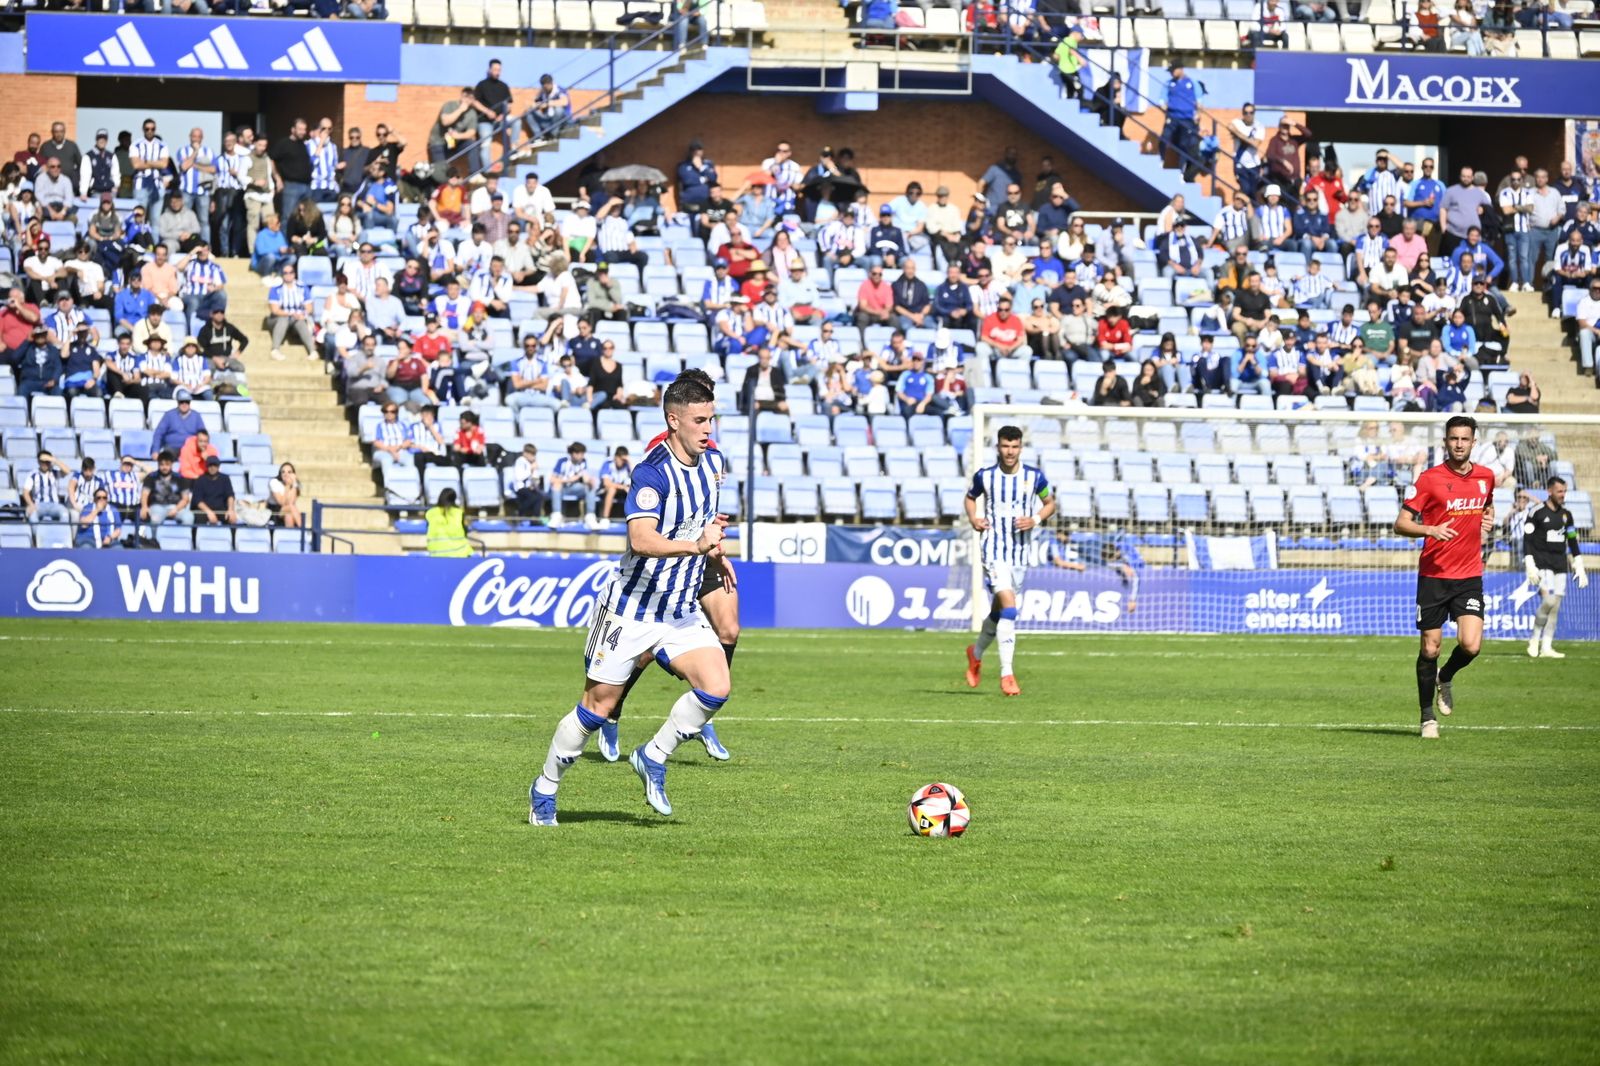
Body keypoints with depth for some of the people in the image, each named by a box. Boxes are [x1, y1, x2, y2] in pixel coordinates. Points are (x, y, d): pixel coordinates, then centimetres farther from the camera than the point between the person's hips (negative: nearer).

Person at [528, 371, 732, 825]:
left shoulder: (708, 460, 3)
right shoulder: (653, 471, -22)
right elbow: (641, 539, -35)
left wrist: (715, 553, 24)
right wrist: (695, 545, -45)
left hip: (681, 610, 7)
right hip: (632, 607, -7)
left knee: (716, 687, -13)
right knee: (599, 704, 1)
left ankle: (653, 758, 8)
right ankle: (544, 789, 20)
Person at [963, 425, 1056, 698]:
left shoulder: (1034, 477, -1)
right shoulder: (985, 476, -3)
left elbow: (1050, 503, 12)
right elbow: (971, 497, 16)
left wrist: (1036, 519, -7)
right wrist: (973, 519, -3)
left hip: (1021, 550, 4)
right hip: (994, 549, -4)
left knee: (999, 610, 16)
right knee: (1009, 606, -20)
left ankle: (976, 653, 45)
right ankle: (1007, 674, -21)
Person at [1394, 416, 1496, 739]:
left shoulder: (1486, 477, 6)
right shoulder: (1429, 479, -7)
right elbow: (1401, 523, -8)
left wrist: (1489, 519, 7)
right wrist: (1430, 530, -25)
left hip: (1469, 576, 2)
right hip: (1434, 575, -2)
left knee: (1471, 645, -13)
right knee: (1430, 648, 1)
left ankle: (1446, 678, 21)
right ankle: (1428, 717, 18)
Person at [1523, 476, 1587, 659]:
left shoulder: (1566, 515, 13)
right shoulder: (1537, 512, -5)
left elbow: (1572, 542, 18)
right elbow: (1527, 541, -7)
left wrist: (1579, 568, 13)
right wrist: (1530, 567, -15)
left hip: (1560, 566, 6)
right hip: (1542, 565, -6)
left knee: (1555, 607, 1)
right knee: (1549, 601, -21)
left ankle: (1546, 648, 3)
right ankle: (1535, 638, -4)